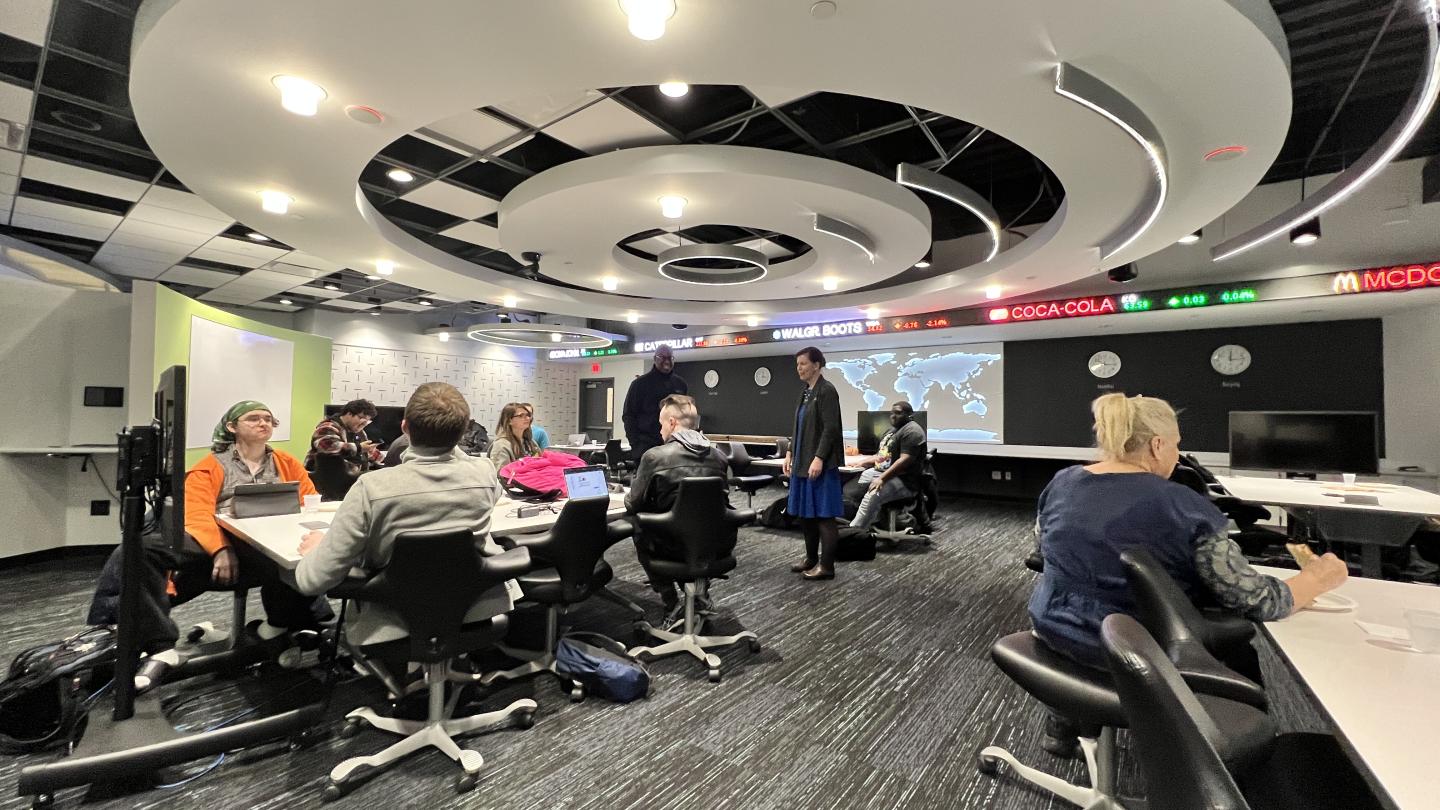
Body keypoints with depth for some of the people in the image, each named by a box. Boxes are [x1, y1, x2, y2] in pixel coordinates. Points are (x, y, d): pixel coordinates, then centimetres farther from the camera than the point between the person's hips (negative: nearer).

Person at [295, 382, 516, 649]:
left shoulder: (373, 488, -24)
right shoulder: (485, 473, -16)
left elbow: (312, 580, -16)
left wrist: (316, 549, 4)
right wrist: (449, 436, 13)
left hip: (399, 626, 0)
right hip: (477, 614, 1)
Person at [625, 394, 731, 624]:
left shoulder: (655, 456, -12)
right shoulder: (718, 456, 1)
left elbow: (634, 505, -3)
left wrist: (628, 496, 22)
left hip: (677, 546, -4)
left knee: (639, 532, 25)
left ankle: (672, 604, 19)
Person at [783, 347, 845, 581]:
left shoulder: (826, 390, -11)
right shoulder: (806, 392, 14)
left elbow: (830, 428, -17)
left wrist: (819, 458, -22)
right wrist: (790, 452, 14)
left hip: (820, 462, -9)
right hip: (803, 461, 9)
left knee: (823, 514, -1)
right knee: (805, 512, 14)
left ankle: (826, 566, 8)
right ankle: (811, 558, 27)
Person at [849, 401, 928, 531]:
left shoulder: (911, 430, -10)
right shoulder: (893, 430, 21)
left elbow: (905, 460, -21)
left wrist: (882, 479, -27)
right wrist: (860, 463, 14)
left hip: (904, 481, -10)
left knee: (873, 496, -33)